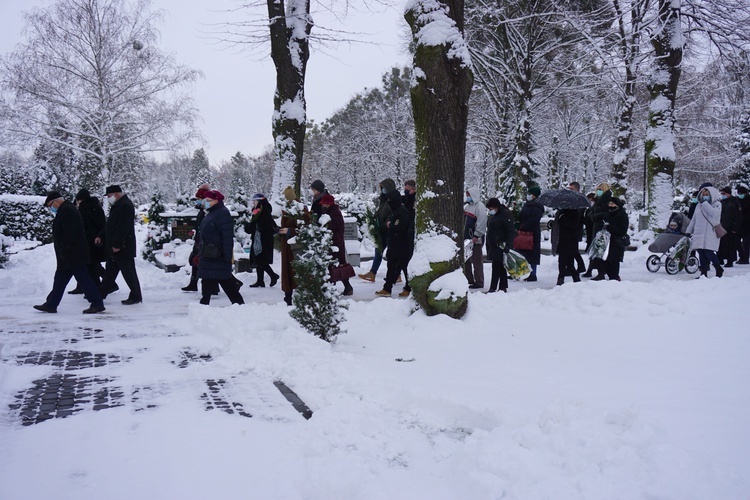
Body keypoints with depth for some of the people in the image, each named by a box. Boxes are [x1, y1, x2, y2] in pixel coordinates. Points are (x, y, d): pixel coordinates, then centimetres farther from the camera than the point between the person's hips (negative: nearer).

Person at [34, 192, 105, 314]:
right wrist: (63, 250, 17)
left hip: (73, 255, -11)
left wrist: (64, 249, -17)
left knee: (84, 279, -7)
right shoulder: (65, 210, 18)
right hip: (68, 256, 11)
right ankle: (51, 305, 22)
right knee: (60, 279, 15)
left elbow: (69, 233, -24)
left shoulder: (67, 211, -16)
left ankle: (97, 304, -4)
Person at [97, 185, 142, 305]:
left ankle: (136, 296, 3)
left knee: (128, 272, -4)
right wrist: (101, 236, 16)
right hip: (113, 247, 10)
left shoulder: (125, 206, -18)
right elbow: (110, 225, 24)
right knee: (110, 271, 17)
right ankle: (101, 293, 25)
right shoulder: (117, 206, 16)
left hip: (123, 247, -10)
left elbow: (123, 228, -24)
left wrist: (117, 245, -25)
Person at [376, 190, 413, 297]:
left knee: (404, 266, -2)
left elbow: (402, 227, -25)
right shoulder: (394, 210, 15)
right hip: (394, 245, 10)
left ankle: (409, 289, 7)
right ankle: (387, 289, 17)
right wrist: (388, 223, -5)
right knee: (392, 266, 12)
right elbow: (388, 222, 18)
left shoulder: (403, 211, -15)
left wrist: (390, 226, -11)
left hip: (402, 245, -10)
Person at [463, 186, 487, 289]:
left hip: (476, 239, -9)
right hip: (465, 238, 9)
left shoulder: (480, 207, -12)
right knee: (465, 260, 13)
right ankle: (468, 280, 23)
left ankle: (479, 282, 2)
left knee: (477, 261, -4)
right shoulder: (466, 206, 17)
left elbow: (481, 223, -17)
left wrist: (476, 236, -20)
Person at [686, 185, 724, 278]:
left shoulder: (717, 204, 2)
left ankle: (719, 269, 7)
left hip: (711, 233, -5)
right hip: (699, 233, 5)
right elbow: (693, 219, 23)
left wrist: (705, 203, -15)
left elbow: (714, 213, -19)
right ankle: (703, 273, 4)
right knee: (701, 253, 0)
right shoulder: (699, 205, 17)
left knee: (709, 252, -13)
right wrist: (689, 231, 20)